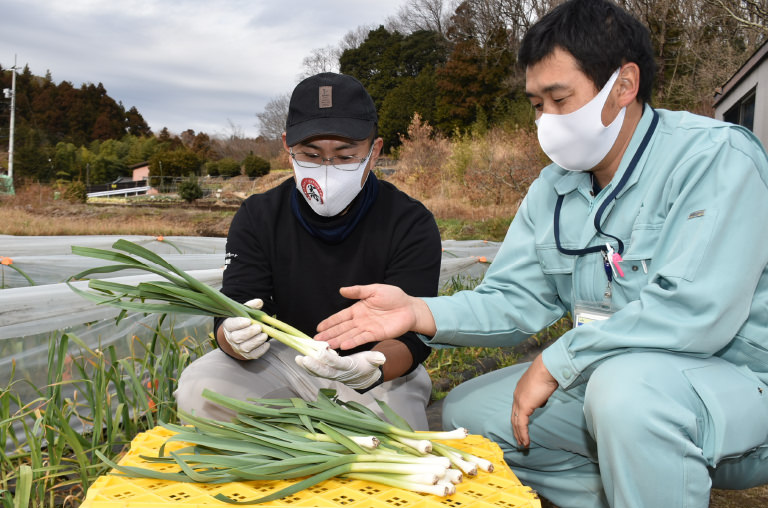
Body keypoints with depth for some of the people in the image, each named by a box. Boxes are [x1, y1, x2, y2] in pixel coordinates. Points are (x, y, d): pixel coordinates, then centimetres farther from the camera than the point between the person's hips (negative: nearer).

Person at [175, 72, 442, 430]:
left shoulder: (411, 224, -15)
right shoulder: (257, 217, -6)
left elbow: (412, 336, -21)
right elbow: (230, 318, -13)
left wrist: (371, 371, -45)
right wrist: (236, 339, -40)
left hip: (383, 365, -1)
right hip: (288, 360, 2)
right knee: (197, 389, -22)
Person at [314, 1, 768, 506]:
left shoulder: (717, 157, -17)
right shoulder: (553, 189, 5)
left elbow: (694, 312, -29)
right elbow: (514, 299, 0)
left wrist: (553, 362, -21)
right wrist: (419, 312, -18)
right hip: (606, 382, 7)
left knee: (627, 383, -38)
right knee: (467, 410, 2)